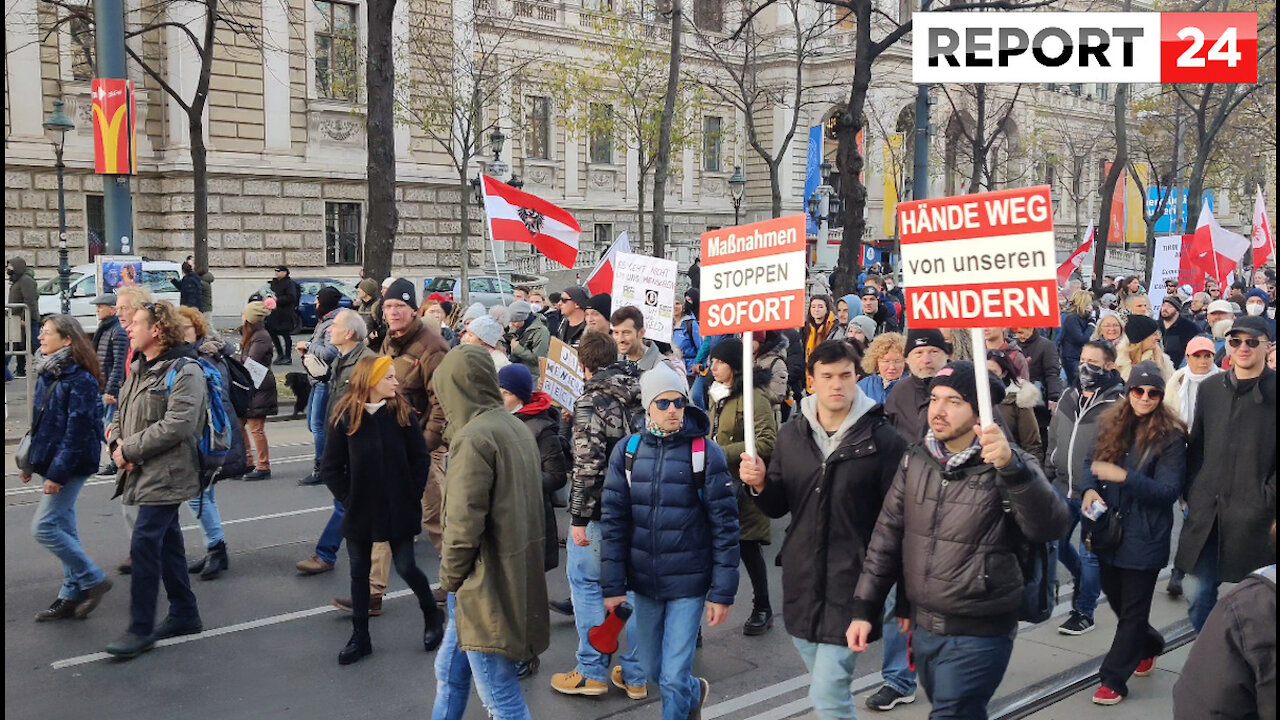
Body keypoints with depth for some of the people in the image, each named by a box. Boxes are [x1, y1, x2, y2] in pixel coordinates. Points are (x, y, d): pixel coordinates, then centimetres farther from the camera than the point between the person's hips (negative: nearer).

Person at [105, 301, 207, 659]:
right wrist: (117, 444, -4)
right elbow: (122, 414, 18)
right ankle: (184, 614, 26)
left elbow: (178, 424, -23)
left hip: (166, 475, -9)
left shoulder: (184, 371, -14)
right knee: (167, 542, 15)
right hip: (144, 472, 9)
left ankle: (141, 629, -1)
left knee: (144, 545, -10)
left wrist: (131, 448, -17)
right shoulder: (139, 369, 14)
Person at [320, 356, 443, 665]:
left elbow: (421, 458, -1)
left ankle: (432, 616, 27)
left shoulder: (402, 414, -6)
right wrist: (348, 498, -6)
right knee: (359, 572, 11)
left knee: (405, 567, 2)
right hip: (360, 511, 1)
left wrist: (411, 496, -5)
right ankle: (360, 637, 24)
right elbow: (330, 467, -1)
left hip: (398, 510, -1)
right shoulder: (346, 417, -7)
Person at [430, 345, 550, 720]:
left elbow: (463, 522, -23)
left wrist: (450, 576, -8)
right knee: (449, 673, 23)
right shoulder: (516, 427, 7)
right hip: (517, 574, 9)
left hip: (487, 584, -9)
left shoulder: (473, 438, -20)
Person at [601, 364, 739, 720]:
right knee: (654, 669, 19)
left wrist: (722, 592, -10)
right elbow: (613, 521, 1)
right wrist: (613, 585, -3)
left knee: (674, 678, -3)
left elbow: (725, 526, -9)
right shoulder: (627, 451, -1)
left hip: (689, 583, -4)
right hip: (643, 582, 4)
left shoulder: (706, 453, -10)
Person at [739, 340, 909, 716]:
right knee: (829, 689, 19)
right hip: (801, 582, 5)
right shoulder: (791, 433, 5)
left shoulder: (883, 438, -10)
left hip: (852, 584, -5)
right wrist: (760, 485, -9)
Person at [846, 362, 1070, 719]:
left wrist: (1012, 466, -45)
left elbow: (1051, 527, -30)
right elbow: (888, 533, 6)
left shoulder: (1009, 466, -14)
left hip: (978, 635, -5)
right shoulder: (916, 458, 0)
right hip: (922, 626, 5)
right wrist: (864, 607, 3)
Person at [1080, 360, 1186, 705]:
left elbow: (1168, 491, -15)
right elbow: (1091, 459, 11)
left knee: (1133, 610, 4)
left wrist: (1123, 476, -27)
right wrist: (1090, 488, -10)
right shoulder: (1112, 423, 4)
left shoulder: (1171, 436, -11)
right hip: (1109, 530, 6)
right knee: (1117, 599, 20)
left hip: (1144, 536, -5)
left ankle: (1114, 679, 14)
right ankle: (1149, 644, 48)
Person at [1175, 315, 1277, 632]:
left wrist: (1268, 499, -11)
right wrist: (1192, 493, 7)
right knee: (1203, 597, 10)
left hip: (1254, 516, -4)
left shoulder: (1272, 390, -4)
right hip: (1206, 514, 4)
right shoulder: (1210, 388, 10)